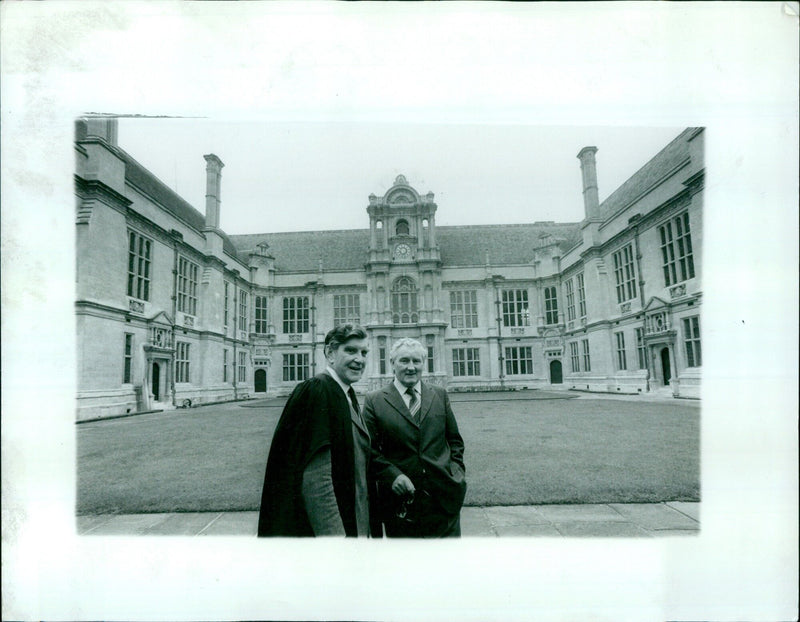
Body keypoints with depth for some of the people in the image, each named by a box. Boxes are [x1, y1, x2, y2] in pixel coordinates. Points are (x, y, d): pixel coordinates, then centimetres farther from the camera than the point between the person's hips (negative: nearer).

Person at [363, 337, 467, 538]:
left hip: (444, 497, 3)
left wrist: (456, 470, 0)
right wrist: (392, 475, -16)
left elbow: (455, 439, 14)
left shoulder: (440, 395, 8)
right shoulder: (374, 401, -1)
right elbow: (370, 450, -2)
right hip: (400, 501, -2)